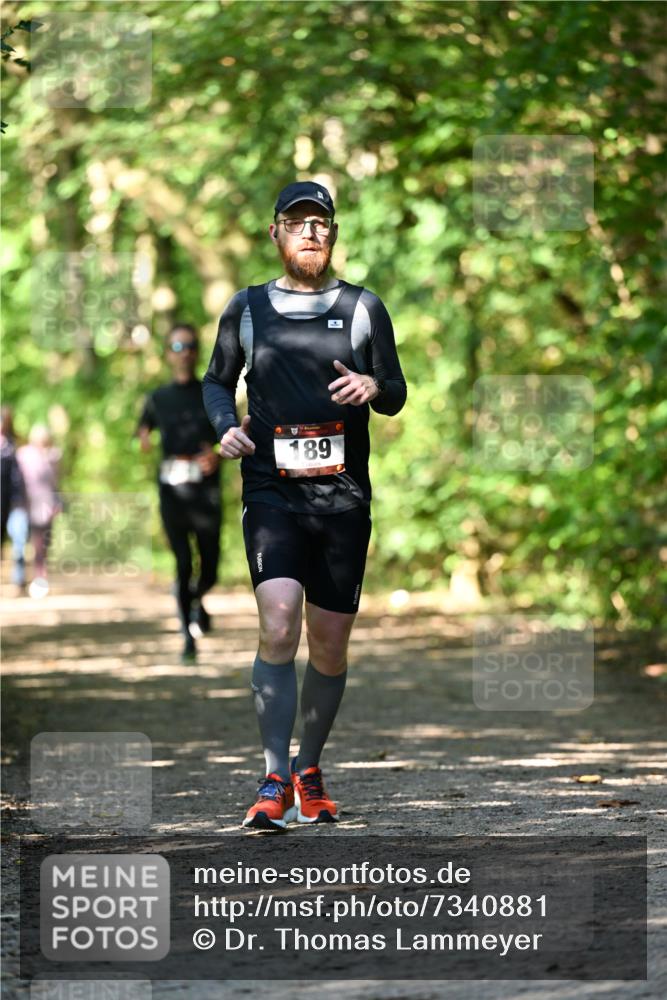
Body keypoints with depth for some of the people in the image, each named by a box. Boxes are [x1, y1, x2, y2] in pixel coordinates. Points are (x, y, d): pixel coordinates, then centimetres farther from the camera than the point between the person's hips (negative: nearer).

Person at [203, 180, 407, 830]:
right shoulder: (247, 308, 9)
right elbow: (217, 380, 22)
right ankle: (274, 781, -15)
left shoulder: (363, 308, 9)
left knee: (330, 645, 5)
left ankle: (309, 773, 24)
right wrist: (225, 424, 1)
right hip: (271, 490, -1)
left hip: (344, 496, 2)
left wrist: (373, 387, -9)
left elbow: (397, 394, 14)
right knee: (278, 626, -20)